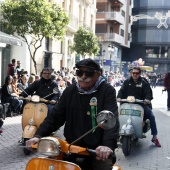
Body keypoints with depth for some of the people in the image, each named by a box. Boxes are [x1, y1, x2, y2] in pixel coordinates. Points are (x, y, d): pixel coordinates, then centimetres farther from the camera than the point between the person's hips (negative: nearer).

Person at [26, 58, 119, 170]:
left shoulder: (107, 91, -5)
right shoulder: (70, 91, 9)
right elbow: (56, 116, 6)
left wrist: (108, 144, -37)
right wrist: (39, 135, -10)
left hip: (99, 149, -3)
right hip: (73, 146, 4)